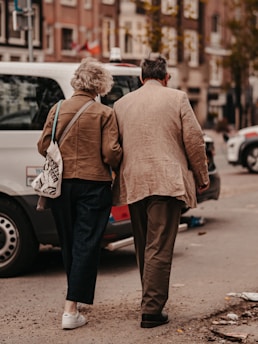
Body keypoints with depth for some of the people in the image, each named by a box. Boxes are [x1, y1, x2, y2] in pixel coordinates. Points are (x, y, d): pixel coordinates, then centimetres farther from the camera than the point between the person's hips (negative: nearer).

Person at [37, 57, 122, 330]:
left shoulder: (58, 109, 2)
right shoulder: (104, 113, -7)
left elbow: (43, 146, 2)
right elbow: (111, 153, -13)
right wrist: (114, 164, 9)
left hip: (61, 183, 4)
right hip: (93, 184, -4)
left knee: (69, 244, 17)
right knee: (86, 244, 1)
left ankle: (74, 302, 30)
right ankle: (71, 310, -4)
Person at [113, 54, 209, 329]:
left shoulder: (121, 104, 12)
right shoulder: (177, 98, 1)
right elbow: (194, 140, -2)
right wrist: (201, 177, 8)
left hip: (133, 184, 5)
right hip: (166, 182, -4)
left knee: (143, 247, 16)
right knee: (159, 249, -4)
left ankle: (150, 301, 25)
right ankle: (152, 310, -5)